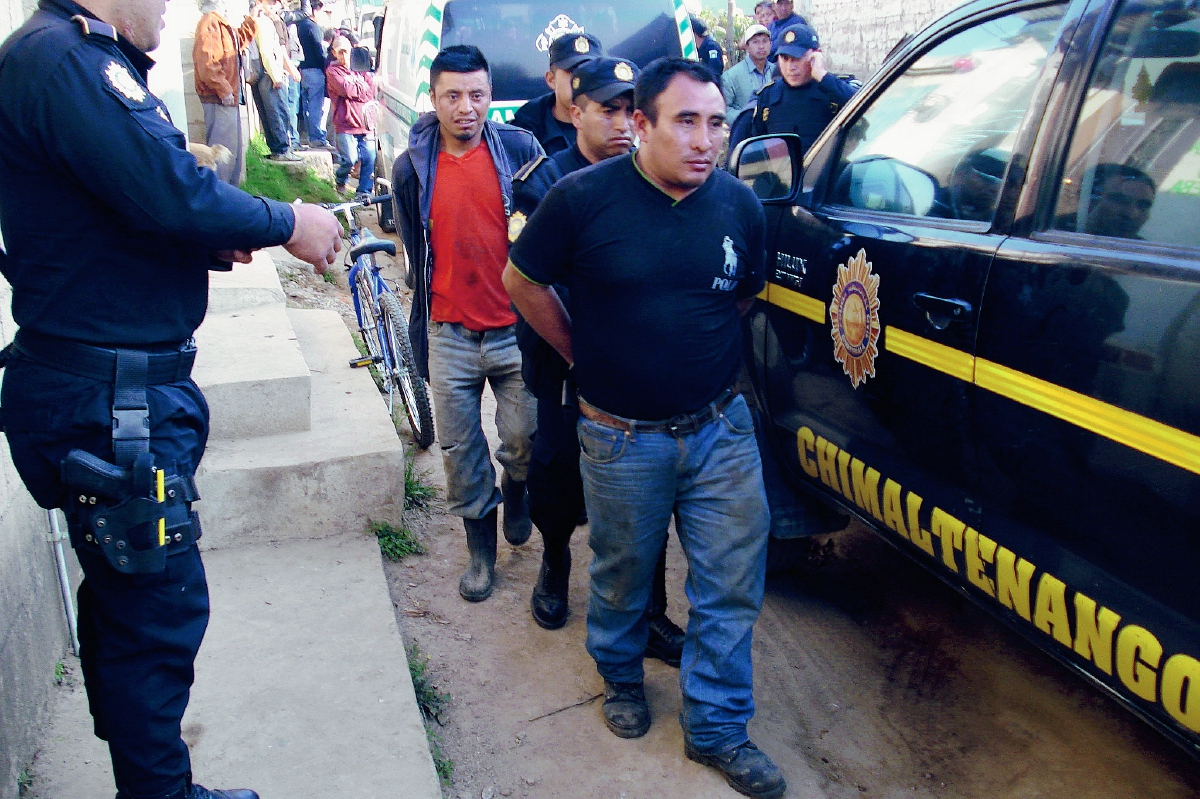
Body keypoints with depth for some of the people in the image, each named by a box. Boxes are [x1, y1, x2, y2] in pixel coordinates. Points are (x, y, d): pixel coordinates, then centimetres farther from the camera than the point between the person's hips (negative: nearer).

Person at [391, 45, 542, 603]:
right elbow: (414, 253, 12)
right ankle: (480, 550, 28)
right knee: (461, 453, 8)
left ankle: (515, 492, 36)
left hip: (516, 327, -1)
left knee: (524, 441, 1)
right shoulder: (412, 168, 2)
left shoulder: (519, 149, -3)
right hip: (450, 334, 2)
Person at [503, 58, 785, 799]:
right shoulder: (584, 197, -13)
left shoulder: (739, 203, -2)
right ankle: (621, 678, 46)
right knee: (623, 578, 16)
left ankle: (717, 725, 27)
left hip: (721, 426, 3)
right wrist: (584, 355, 3)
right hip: (623, 438, -2)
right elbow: (523, 280, 0)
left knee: (733, 583, 8)